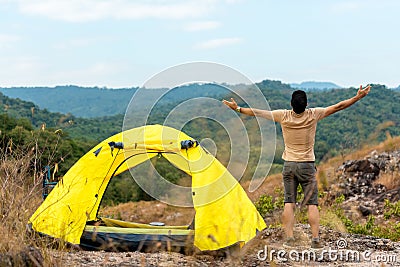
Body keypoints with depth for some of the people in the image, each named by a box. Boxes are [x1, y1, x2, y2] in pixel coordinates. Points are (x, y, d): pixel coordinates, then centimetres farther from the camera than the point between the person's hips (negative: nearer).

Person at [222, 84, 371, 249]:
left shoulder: (283, 116, -5)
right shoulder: (313, 115, -7)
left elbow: (258, 113, 3)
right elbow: (338, 107, -2)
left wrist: (238, 109, 14)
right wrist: (358, 97, 7)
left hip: (289, 164, 1)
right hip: (307, 165, -1)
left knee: (289, 203, 2)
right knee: (312, 204, 0)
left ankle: (289, 238, -4)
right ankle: (316, 239, -4)